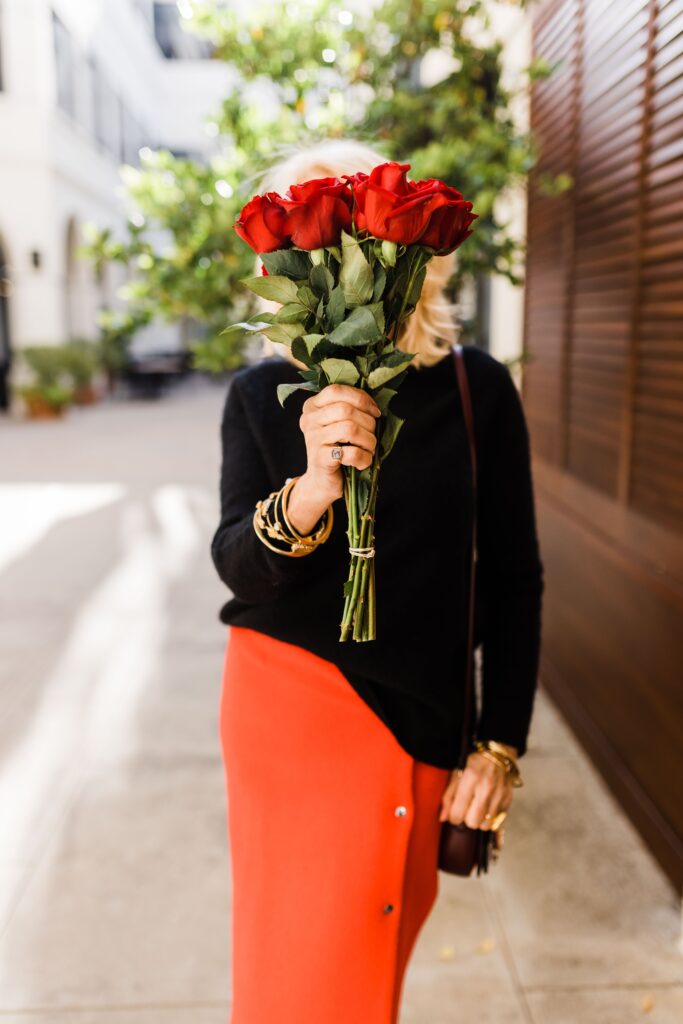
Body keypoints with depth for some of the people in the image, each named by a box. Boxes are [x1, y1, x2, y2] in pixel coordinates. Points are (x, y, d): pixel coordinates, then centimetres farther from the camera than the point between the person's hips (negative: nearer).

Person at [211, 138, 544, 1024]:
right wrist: (311, 490, -31)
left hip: (422, 718, 1)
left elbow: (513, 578, -1)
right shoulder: (261, 395, -2)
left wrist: (500, 745, -3)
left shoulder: (476, 388, -3)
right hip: (290, 700, 0)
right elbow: (238, 566, -11)